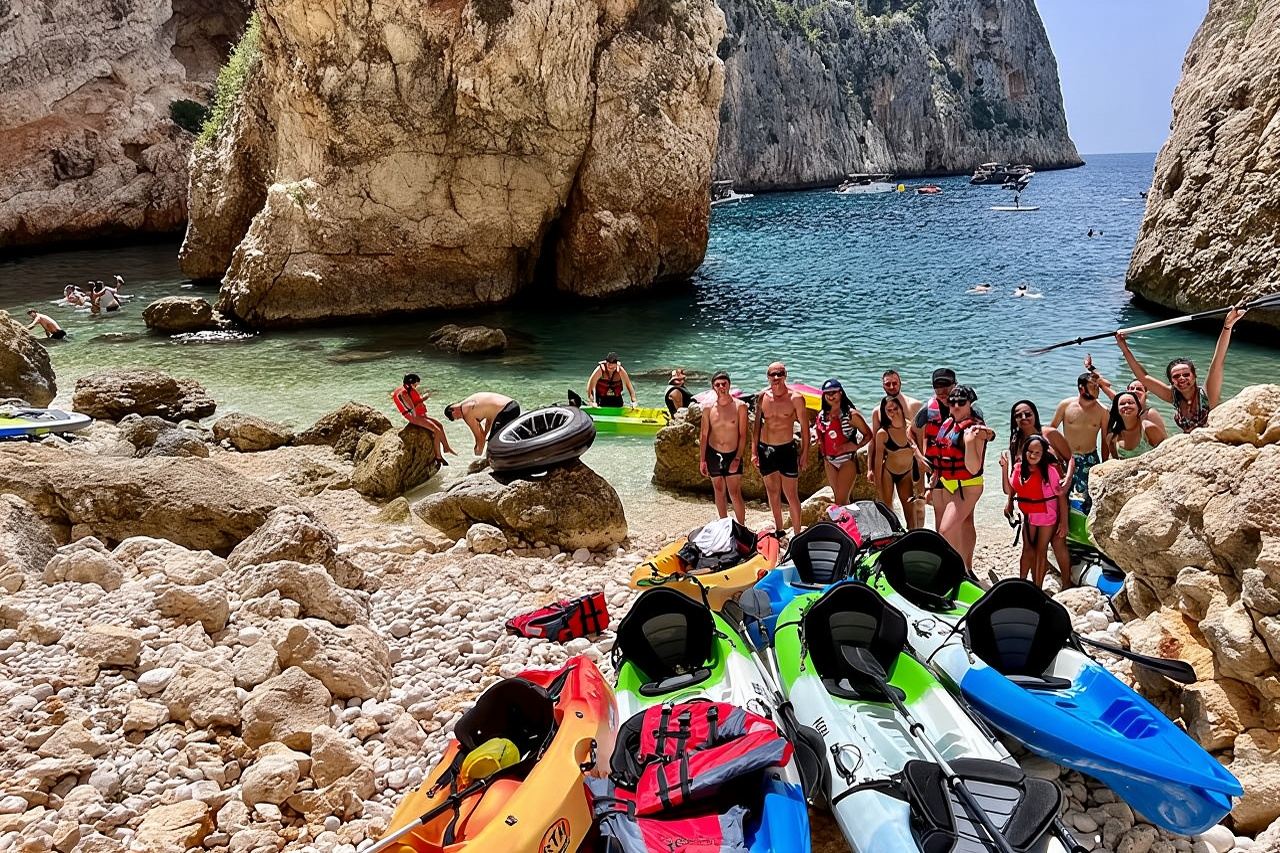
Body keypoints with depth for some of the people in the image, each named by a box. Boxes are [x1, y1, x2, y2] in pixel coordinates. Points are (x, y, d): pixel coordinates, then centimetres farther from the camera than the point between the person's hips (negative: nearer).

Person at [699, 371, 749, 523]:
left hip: (733, 455, -3)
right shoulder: (708, 409, -1)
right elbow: (703, 435, 6)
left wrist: (738, 458, -13)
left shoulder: (740, 406, -8)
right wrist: (702, 460, 3)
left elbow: (743, 435, -7)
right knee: (719, 491, 13)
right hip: (713, 454, 3)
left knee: (735, 493, -6)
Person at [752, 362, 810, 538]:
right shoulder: (762, 397, 1)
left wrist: (804, 453, -5)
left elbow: (804, 428, -3)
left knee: (791, 496, -3)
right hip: (765, 449, 4)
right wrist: (754, 451, 7)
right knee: (772, 493, 15)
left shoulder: (795, 398, -9)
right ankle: (778, 530, 29)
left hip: (786, 449, -4)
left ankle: (797, 534, 7)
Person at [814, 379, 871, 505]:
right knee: (839, 500, 13)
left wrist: (855, 446, -20)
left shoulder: (851, 414, -10)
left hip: (847, 461, -6)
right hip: (830, 462, 6)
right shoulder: (822, 415, 6)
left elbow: (868, 434, -7)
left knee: (841, 501, -9)